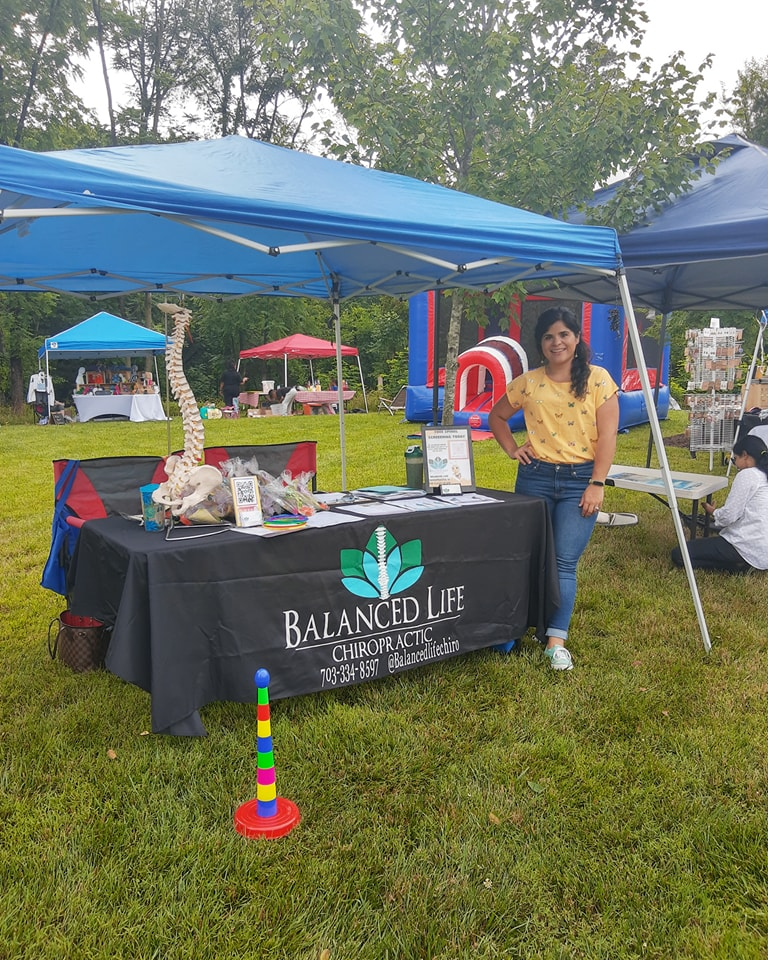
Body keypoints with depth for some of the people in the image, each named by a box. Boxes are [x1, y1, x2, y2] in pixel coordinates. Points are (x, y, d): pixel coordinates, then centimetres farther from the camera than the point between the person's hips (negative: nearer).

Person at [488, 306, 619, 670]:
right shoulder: (528, 383, 5)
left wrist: (597, 484, -10)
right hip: (535, 477, 2)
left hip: (579, 480, -2)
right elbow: (496, 416, 20)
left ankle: (556, 641, -7)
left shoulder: (597, 379, 0)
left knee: (565, 561, -8)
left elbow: (607, 435, -4)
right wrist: (512, 449, 5)